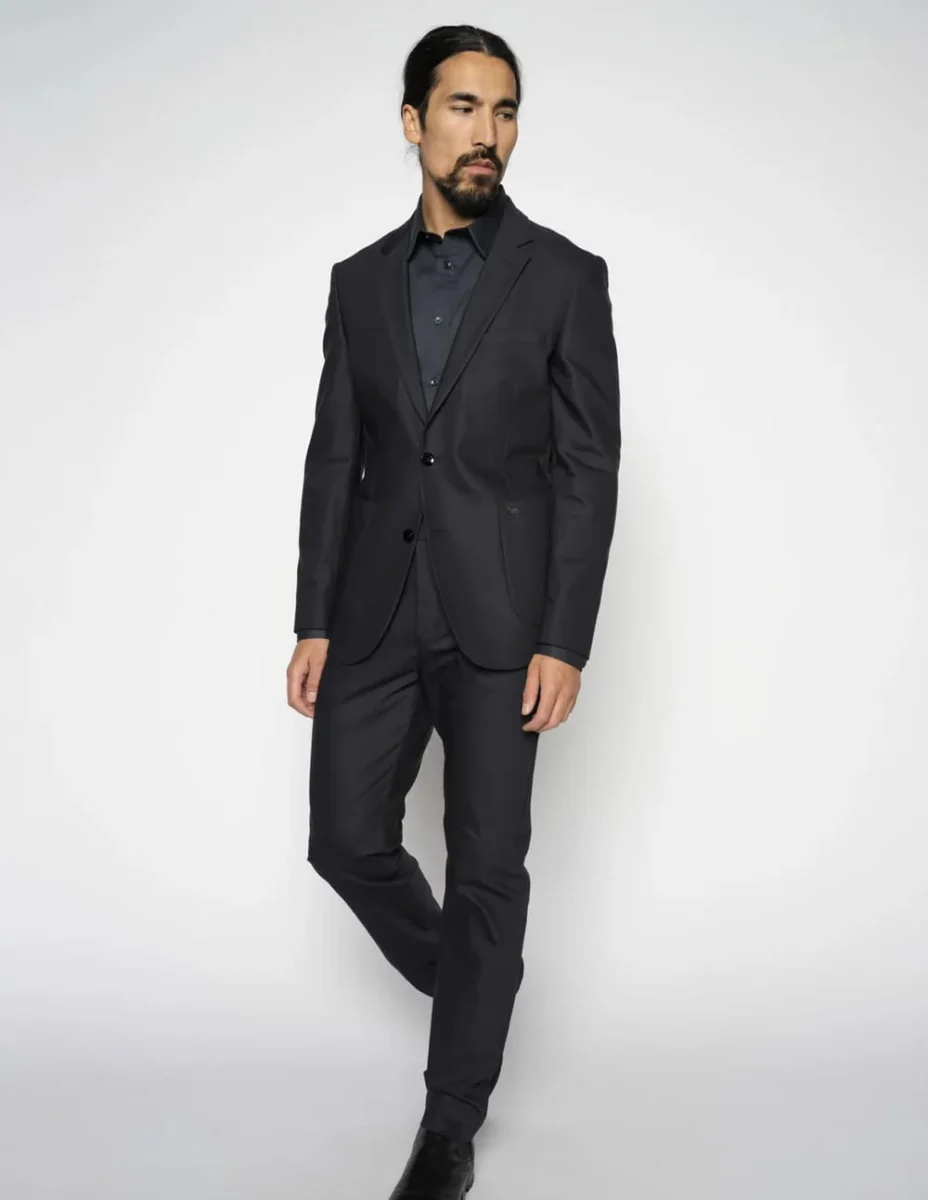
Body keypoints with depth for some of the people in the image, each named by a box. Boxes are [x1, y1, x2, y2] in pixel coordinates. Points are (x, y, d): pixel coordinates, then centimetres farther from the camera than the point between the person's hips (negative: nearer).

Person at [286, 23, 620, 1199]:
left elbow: (590, 468, -5)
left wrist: (564, 642, -12)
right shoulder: (361, 279, 10)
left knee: (487, 866, 1)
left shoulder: (564, 276, -1)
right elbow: (334, 457, 9)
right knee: (347, 839, 6)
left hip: (500, 615, -3)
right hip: (378, 611, 4)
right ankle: (465, 979, 35)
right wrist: (313, 622, 4)